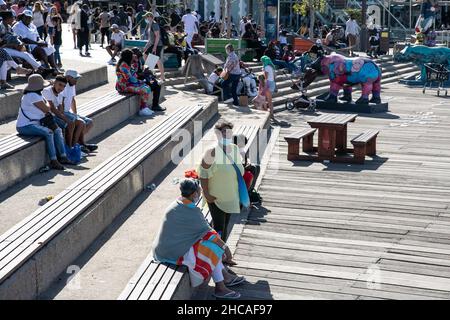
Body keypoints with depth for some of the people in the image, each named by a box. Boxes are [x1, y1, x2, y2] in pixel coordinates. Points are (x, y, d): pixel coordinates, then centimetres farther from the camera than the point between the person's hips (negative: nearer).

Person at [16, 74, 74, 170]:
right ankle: (53, 161, -27)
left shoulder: (37, 94, 12)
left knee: (57, 130, 3)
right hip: (25, 126, -11)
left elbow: (46, 111, 13)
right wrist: (47, 104, 4)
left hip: (35, 123, 11)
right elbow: (47, 109, -17)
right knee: (48, 132, -29)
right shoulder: (32, 96, -21)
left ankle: (63, 157, -1)